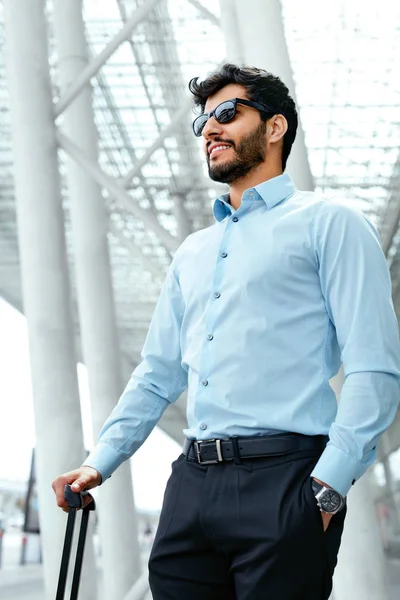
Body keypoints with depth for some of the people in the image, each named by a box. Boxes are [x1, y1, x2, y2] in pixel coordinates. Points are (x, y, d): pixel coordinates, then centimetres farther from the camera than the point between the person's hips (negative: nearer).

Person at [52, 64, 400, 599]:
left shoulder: (328, 223, 2)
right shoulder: (193, 253, 23)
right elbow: (158, 375, 23)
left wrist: (327, 487, -15)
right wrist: (99, 462, 12)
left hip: (282, 478, -5)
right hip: (192, 481, 6)